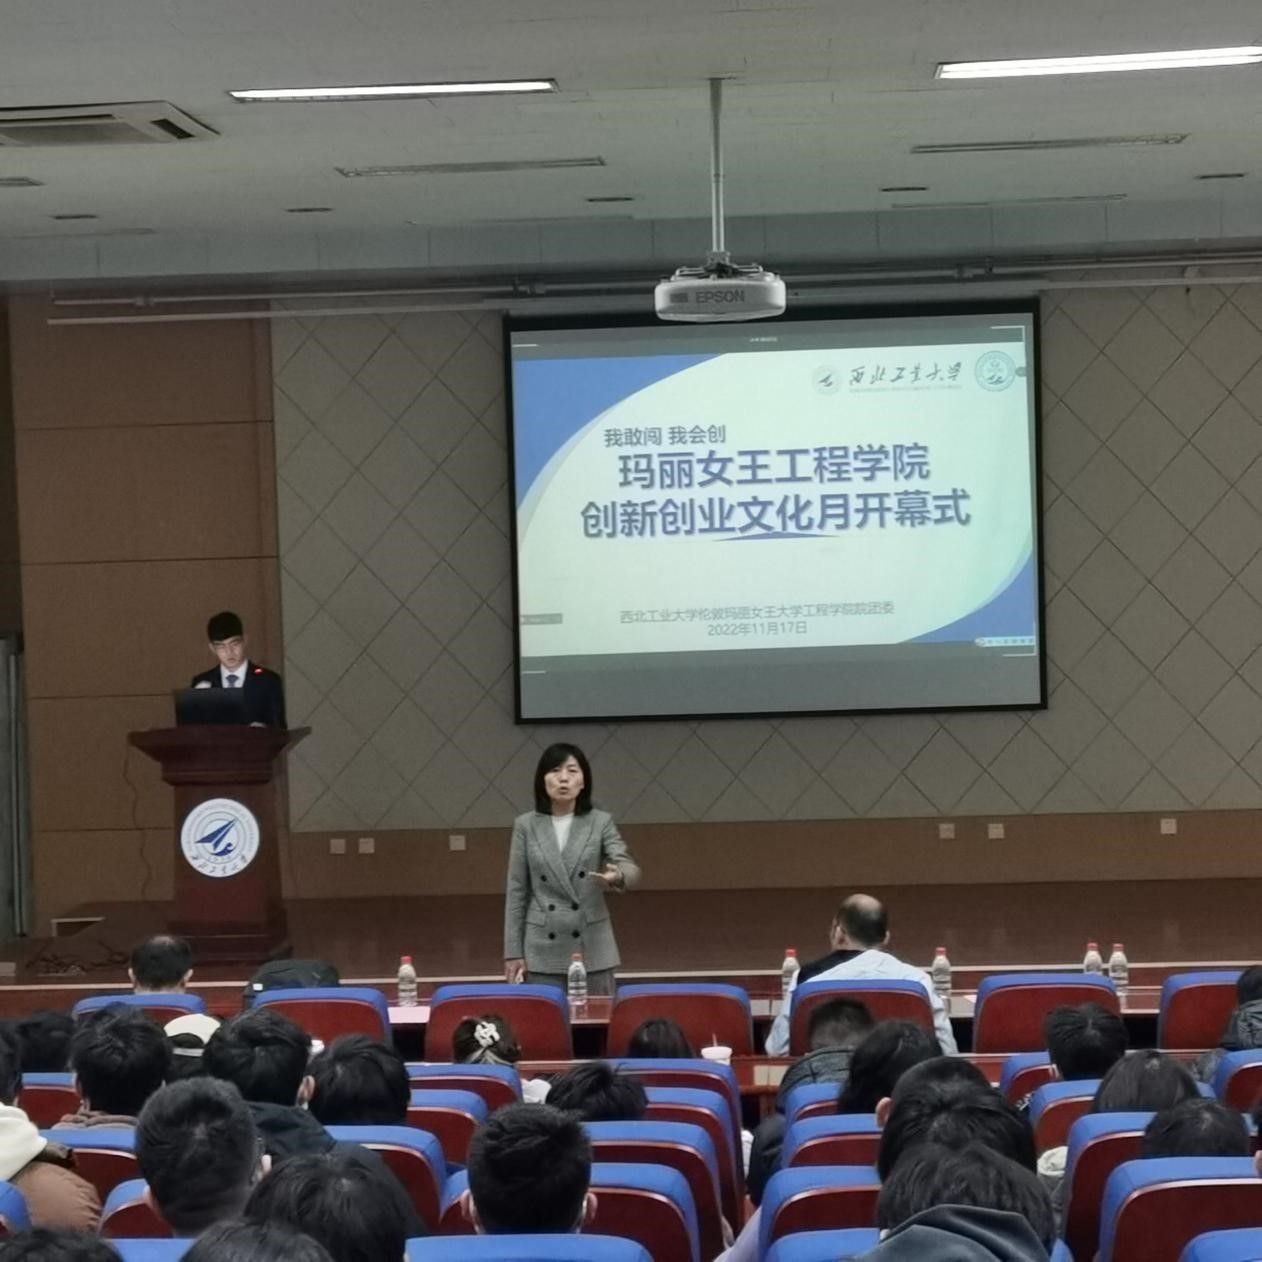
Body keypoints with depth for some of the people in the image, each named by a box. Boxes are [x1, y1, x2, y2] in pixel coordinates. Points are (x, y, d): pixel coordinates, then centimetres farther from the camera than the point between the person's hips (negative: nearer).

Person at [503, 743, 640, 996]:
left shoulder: (601, 822, 1)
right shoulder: (526, 825, 3)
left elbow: (629, 867, -12)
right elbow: (516, 891, 4)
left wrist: (618, 877, -37)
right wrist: (513, 951, 0)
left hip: (592, 948, 0)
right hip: (543, 950, 0)